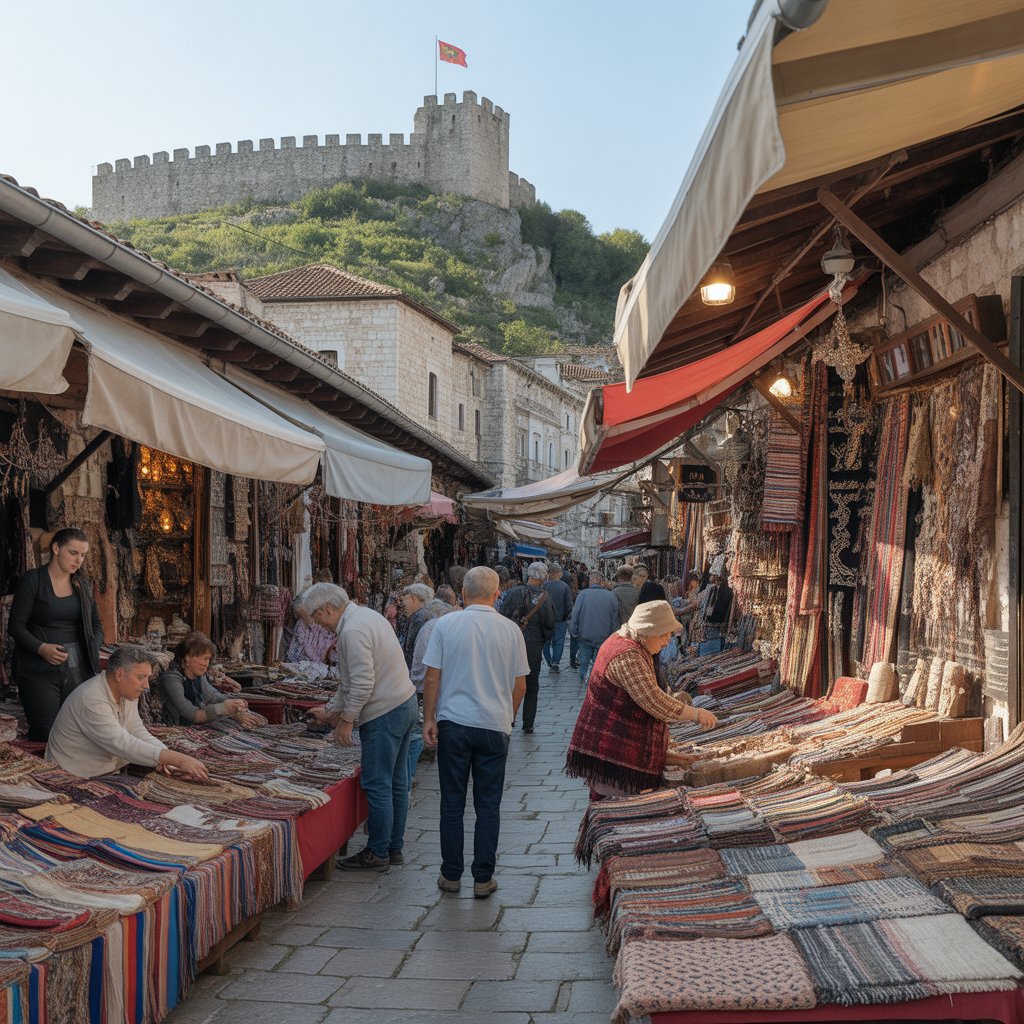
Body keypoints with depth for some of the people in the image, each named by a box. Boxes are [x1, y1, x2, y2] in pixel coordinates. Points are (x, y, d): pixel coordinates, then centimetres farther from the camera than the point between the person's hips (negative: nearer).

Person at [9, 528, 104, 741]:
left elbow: (96, 625, 18)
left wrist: (92, 651, 0)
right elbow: (16, 626, -5)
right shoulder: (32, 580, -2)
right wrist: (41, 648, -21)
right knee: (45, 733, -10)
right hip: (39, 669, -4)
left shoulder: (83, 583, 13)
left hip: (78, 667, 4)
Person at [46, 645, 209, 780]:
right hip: (75, 779, -9)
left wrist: (164, 757, -19)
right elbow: (123, 744, -32)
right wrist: (179, 759, -37)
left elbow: (138, 732, 3)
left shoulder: (127, 693, 3)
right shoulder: (91, 700, -25)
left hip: (111, 773, 9)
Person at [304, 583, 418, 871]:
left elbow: (362, 684, -23)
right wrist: (330, 710, 25)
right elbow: (351, 681, 22)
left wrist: (346, 720, -13)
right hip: (405, 704, 10)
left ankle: (377, 854, 6)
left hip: (384, 715, -10)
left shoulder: (352, 631, -18)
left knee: (377, 785, -2)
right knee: (395, 783, 15)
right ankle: (394, 847, 23)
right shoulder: (367, 615, 14)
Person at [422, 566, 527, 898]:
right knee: (488, 806, 7)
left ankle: (451, 875, 15)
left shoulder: (446, 624, -4)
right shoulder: (511, 630, -1)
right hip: (495, 726, 0)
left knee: (452, 803, 9)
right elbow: (520, 686, 4)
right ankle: (483, 879, 11)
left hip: (453, 723, 0)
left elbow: (432, 678, -4)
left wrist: (428, 720, 4)